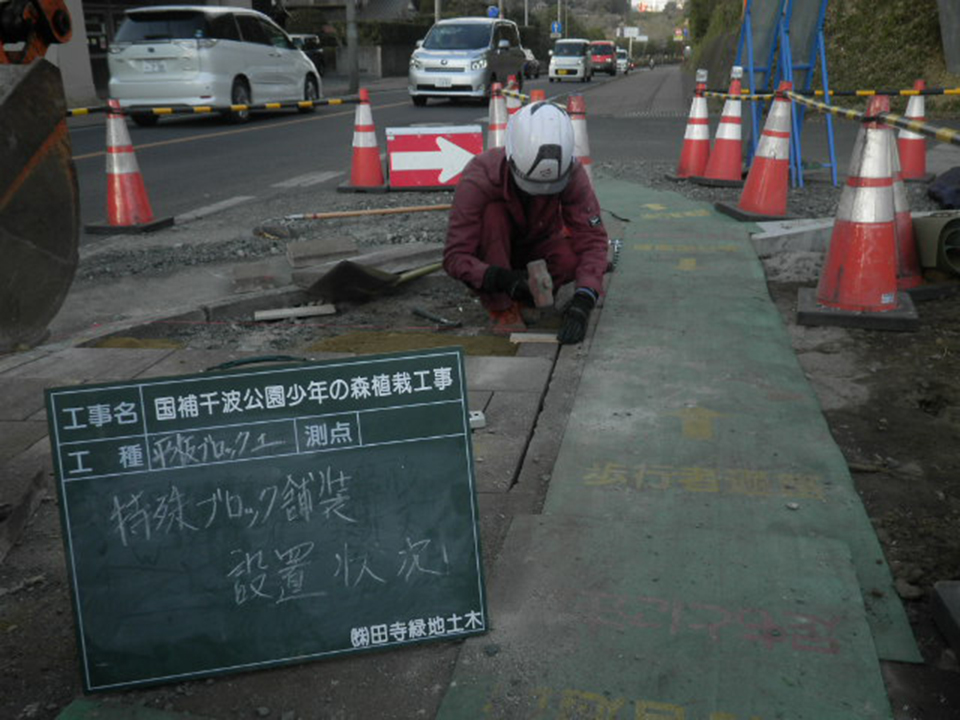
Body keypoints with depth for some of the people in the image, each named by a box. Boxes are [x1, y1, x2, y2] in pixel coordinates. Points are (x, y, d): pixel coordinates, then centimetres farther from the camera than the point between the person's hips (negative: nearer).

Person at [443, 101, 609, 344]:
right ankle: (502, 308, -21)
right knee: (493, 213, -34)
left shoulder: (572, 174, -26)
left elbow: (592, 240, -28)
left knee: (571, 258, -32)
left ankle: (530, 293, -1)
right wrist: (502, 278, -51)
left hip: (538, 246, 2)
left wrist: (582, 302, -43)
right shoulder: (478, 179, -32)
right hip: (493, 257, -1)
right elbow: (455, 256, -33)